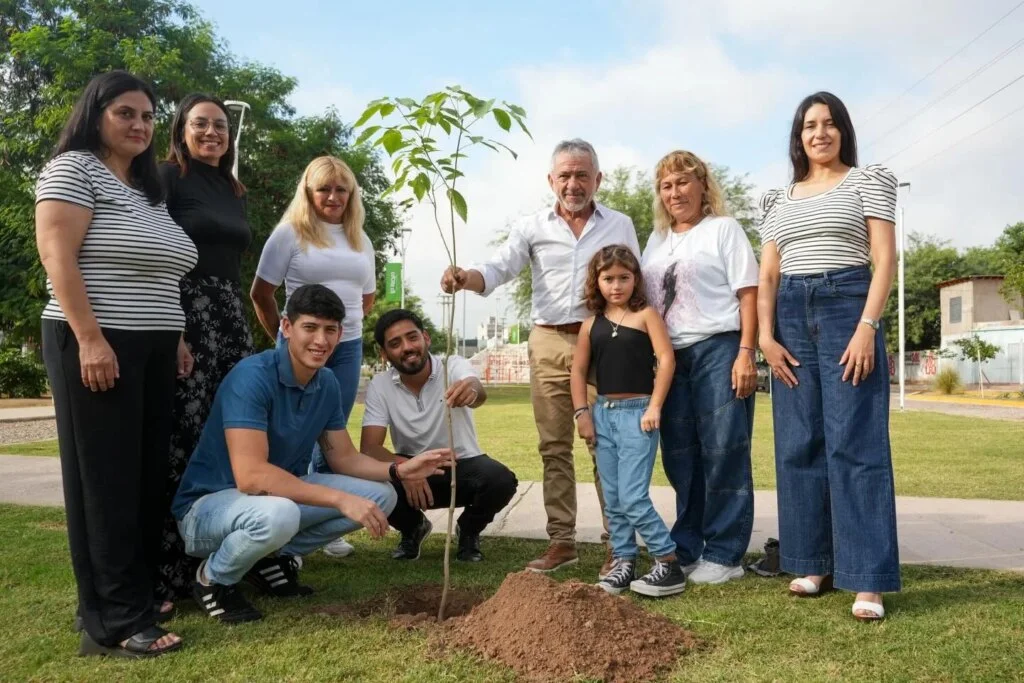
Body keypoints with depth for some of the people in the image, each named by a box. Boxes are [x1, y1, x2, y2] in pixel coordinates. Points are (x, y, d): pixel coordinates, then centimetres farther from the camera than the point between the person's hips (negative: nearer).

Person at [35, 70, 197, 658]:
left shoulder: (150, 188, 20)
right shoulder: (73, 169, -3)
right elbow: (57, 254, -13)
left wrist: (175, 336, 14)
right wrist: (90, 338, -20)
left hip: (151, 349, 8)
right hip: (96, 345, -8)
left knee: (148, 475, 8)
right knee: (105, 480, -5)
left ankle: (137, 594, 19)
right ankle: (114, 622, 1)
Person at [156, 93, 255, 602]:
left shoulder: (233, 192, 20)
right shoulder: (167, 177, -2)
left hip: (230, 316, 7)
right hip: (184, 315, -7)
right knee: (182, 438, -8)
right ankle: (166, 572, 0)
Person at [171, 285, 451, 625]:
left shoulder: (327, 384, -2)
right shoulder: (253, 375, -26)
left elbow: (345, 459, 6)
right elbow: (251, 476, -34)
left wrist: (398, 470, -13)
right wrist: (340, 500, -34)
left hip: (281, 493, 7)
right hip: (208, 504, -7)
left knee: (380, 495, -2)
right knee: (278, 514, -40)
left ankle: (274, 557, 9)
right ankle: (213, 579, -6)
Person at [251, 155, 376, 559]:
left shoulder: (360, 240, 12)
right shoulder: (291, 233, -4)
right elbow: (261, 292, -2)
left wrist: (345, 326, 14)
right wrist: (284, 338, 4)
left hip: (348, 348, 5)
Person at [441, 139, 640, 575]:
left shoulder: (620, 226, 8)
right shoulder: (533, 228, 7)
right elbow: (497, 270, -5)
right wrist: (463, 277, -27)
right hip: (548, 344, 2)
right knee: (554, 447, 6)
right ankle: (562, 540, 15)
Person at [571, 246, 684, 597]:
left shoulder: (645, 315, -2)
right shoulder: (591, 323, 10)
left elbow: (666, 359, -9)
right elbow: (579, 370, 12)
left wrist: (655, 406, -14)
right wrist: (582, 413, 3)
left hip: (637, 411, -5)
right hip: (603, 413, 5)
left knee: (633, 497, -10)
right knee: (613, 499, 9)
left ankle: (669, 564, 1)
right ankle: (624, 562, 19)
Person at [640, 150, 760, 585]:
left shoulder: (723, 228, 3)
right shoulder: (657, 241, 18)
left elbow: (748, 294, -4)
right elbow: (646, 301, 18)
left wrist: (745, 354, -14)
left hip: (718, 350, -5)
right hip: (670, 357, 6)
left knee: (723, 452, -3)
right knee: (679, 457, 8)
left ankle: (724, 555, 5)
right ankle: (686, 550, 18)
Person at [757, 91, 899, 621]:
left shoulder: (868, 181, 6)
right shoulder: (779, 200, 17)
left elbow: (885, 258, -3)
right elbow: (767, 275, 12)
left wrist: (867, 327, -15)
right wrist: (766, 337, -2)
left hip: (847, 307, -4)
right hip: (792, 317, 5)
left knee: (855, 443, -9)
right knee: (799, 446, 4)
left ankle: (868, 579, -7)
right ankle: (813, 563, 13)